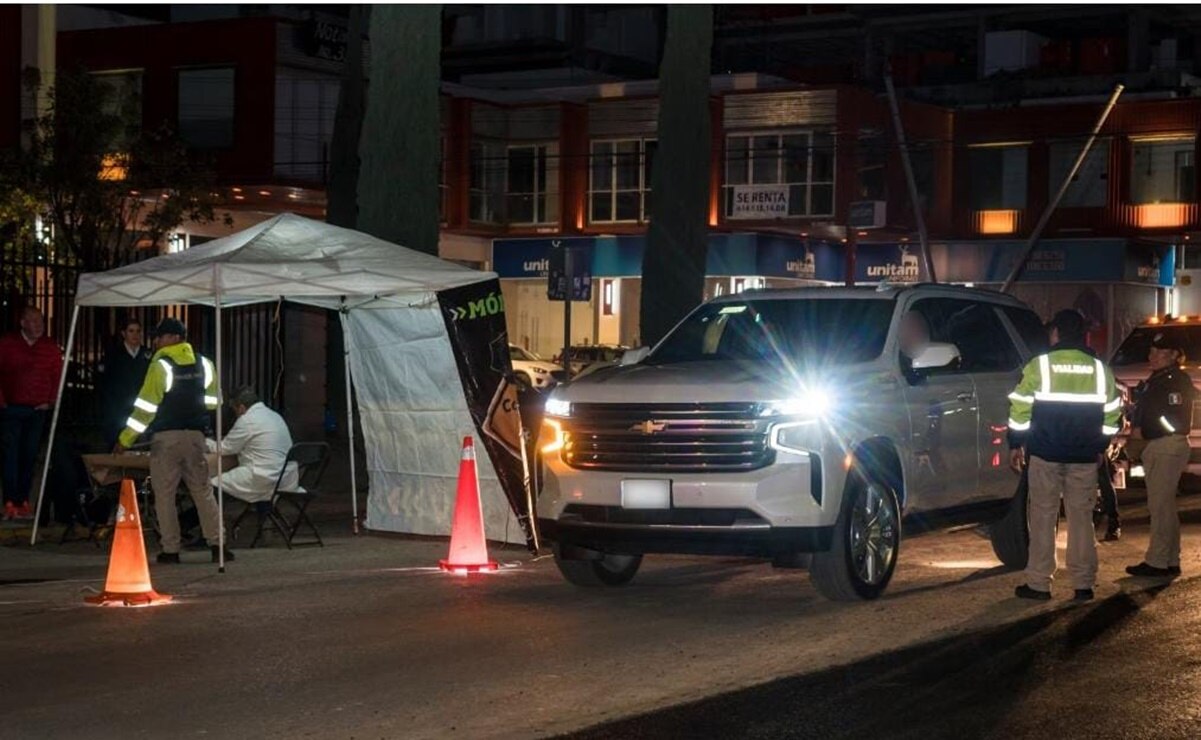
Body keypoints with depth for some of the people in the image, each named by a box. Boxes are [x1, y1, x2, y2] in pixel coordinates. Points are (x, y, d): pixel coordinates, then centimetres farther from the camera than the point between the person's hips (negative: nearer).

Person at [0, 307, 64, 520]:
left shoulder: (51, 348, 7)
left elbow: (58, 376, 10)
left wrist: (50, 401, 1)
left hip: (37, 410, 2)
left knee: (30, 456, 4)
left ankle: (23, 500, 9)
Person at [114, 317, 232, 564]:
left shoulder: (160, 366, -10)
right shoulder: (204, 364, 5)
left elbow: (146, 407, -11)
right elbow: (212, 401, 11)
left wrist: (125, 439, -4)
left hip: (166, 437, -4)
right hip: (195, 435, 4)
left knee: (164, 495, 2)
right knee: (202, 491, 8)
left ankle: (171, 550, 0)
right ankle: (216, 543, 0)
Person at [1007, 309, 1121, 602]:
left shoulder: (1039, 365, -5)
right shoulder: (1099, 369, 5)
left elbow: (1020, 408, -6)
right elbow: (1112, 415, 10)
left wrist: (1016, 445, 4)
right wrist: (1098, 445, 20)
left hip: (1045, 455, -3)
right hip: (1085, 456, 3)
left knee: (1043, 516, 4)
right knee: (1081, 517, 8)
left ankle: (1039, 583, 4)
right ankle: (1083, 584, 8)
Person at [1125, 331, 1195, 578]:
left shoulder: (1178, 381, -11)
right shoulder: (1156, 380, 18)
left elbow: (1175, 418, -19)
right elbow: (1145, 410, 22)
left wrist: (1143, 431, -14)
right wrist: (1135, 426, 3)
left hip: (1170, 445, -10)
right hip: (1155, 447, 10)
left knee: (1160, 504, -10)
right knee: (1161, 505, 12)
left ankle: (1157, 561, -9)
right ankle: (1170, 561, 18)